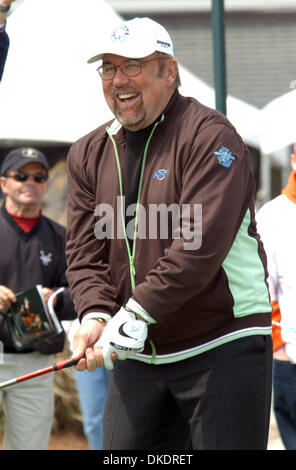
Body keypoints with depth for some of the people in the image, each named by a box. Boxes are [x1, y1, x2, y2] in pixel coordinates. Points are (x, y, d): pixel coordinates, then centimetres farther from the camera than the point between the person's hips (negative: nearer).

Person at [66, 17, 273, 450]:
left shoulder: (209, 136, -10)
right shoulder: (89, 154, 11)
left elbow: (202, 244, -20)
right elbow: (85, 250, 7)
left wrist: (137, 313, -24)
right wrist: (94, 314, -13)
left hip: (222, 347, -6)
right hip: (136, 358, 6)